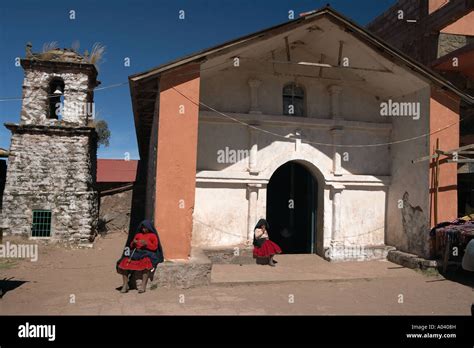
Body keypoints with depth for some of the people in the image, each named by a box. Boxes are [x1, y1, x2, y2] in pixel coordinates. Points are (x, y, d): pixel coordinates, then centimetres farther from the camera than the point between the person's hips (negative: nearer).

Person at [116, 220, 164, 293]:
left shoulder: (153, 235, 10)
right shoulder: (138, 234, 22)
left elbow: (155, 247, -1)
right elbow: (131, 246, 19)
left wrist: (147, 244, -16)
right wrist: (133, 243, -5)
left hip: (148, 253, -4)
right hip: (137, 252, 4)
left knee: (145, 262, -39)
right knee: (125, 261, -22)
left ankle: (143, 286, -38)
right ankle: (125, 285, -16)